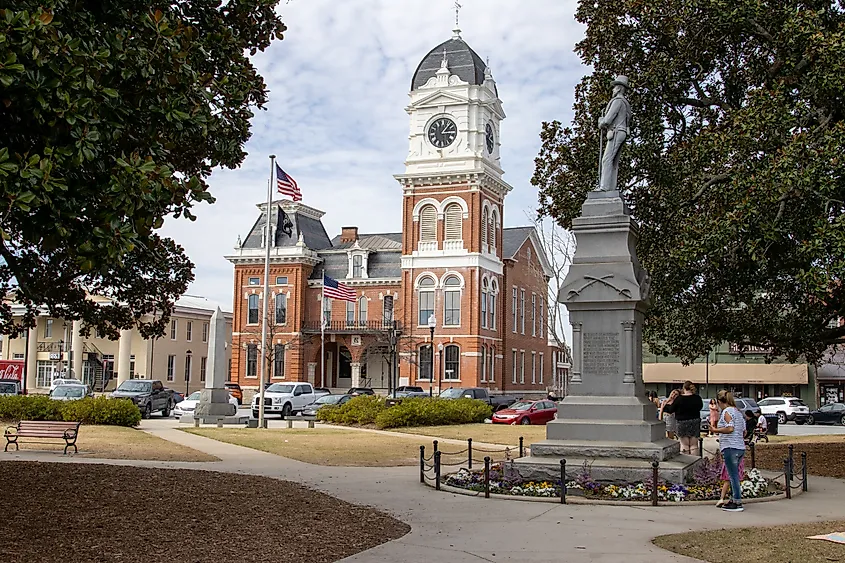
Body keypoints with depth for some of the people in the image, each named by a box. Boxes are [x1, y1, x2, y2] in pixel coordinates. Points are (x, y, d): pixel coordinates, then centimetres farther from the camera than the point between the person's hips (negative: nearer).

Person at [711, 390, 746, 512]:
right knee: (734, 476, 15)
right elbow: (744, 430, 18)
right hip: (740, 448, 9)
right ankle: (734, 499, 19)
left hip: (730, 447, -9)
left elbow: (730, 428, -22)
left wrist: (716, 430, -12)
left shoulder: (727, 412, -9)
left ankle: (737, 503, -4)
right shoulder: (737, 411, 17)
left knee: (733, 476, -6)